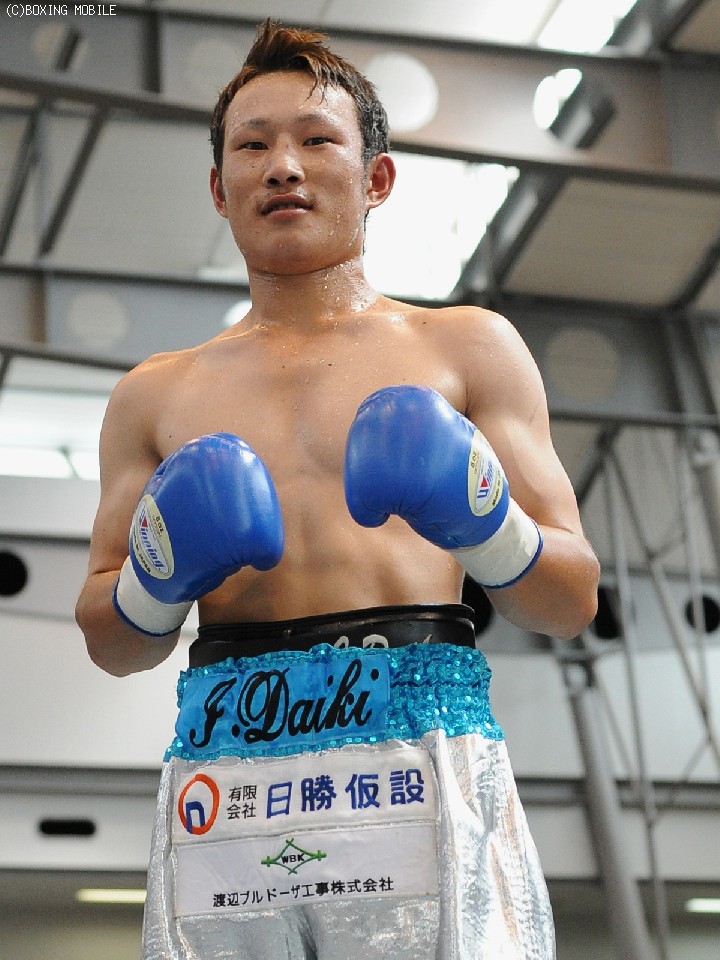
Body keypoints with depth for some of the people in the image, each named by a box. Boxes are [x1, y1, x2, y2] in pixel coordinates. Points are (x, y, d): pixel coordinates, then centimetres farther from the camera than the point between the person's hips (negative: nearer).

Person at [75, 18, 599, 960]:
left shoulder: (466, 348, 14)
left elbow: (574, 602, 12)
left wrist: (482, 524, -9)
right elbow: (110, 643, 21)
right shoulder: (157, 394, 20)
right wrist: (163, 574, -1)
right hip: (223, 769, 2)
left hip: (419, 765, -2)